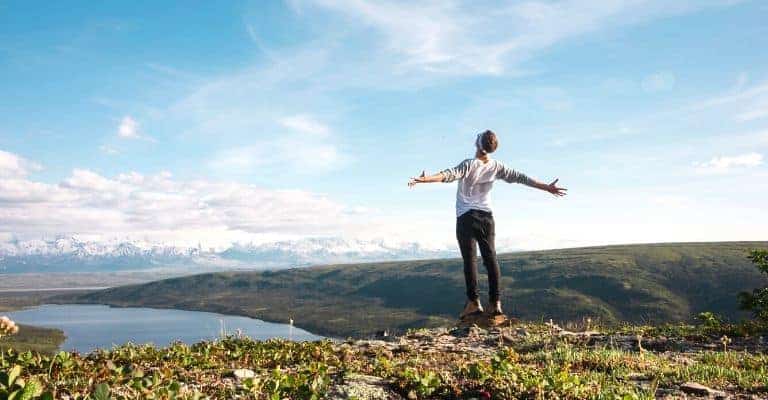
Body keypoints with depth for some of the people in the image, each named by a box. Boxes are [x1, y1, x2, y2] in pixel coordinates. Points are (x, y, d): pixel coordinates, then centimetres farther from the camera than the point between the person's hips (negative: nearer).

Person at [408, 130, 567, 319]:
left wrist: (424, 179, -38)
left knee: (470, 259, -4)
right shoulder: (496, 166, 2)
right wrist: (547, 187, 15)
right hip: (487, 217, 4)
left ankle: (474, 302, -7)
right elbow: (521, 178, 7)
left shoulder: (469, 164, -12)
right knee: (490, 258, 4)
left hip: (467, 217, -4)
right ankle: (496, 303, 2)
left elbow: (449, 175, -28)